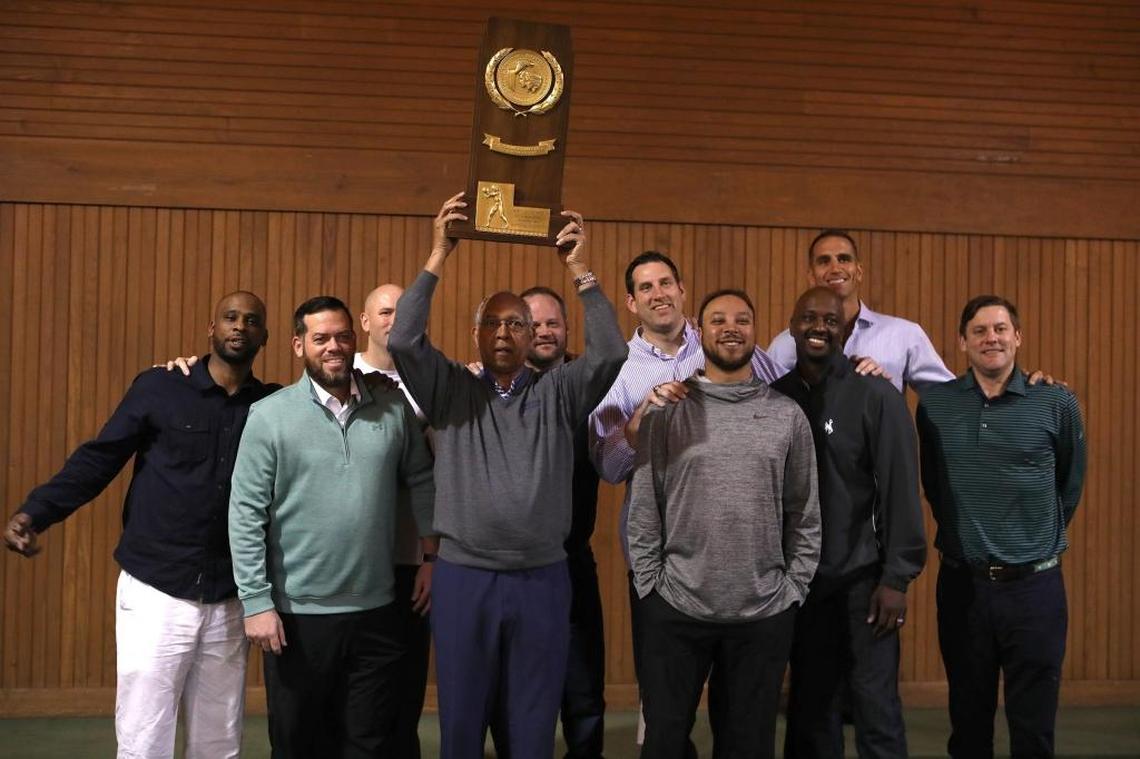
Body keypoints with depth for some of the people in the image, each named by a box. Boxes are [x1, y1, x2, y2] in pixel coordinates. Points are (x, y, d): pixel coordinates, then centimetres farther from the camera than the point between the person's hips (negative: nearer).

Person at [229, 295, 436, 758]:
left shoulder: (393, 410, 2)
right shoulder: (270, 416, -7)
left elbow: (422, 482, 12)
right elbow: (246, 514, -9)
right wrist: (256, 602, -12)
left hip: (376, 612, 2)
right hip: (298, 614, -2)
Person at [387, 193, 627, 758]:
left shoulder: (557, 393, 5)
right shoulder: (451, 390, 4)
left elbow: (610, 354, -9)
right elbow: (403, 341, -9)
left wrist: (580, 270, -11)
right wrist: (438, 256, -10)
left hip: (542, 581, 0)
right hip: (462, 578, 0)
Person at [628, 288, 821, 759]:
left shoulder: (787, 416, 4)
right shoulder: (665, 412, 0)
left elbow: (804, 516, 7)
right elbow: (643, 511, 0)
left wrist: (793, 589, 2)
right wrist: (651, 586, -3)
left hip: (764, 614, 1)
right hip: (676, 610, -1)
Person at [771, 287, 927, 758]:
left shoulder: (876, 396, -7)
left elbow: (899, 489, -9)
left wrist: (897, 578, -13)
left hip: (862, 579, -4)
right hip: (798, 580, 4)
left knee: (876, 713, -1)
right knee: (809, 710, 13)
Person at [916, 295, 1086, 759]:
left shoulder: (1057, 404, -3)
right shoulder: (934, 405, 0)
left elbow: (1070, 484, 11)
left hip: (1035, 585, -1)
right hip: (962, 583, 1)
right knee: (968, 721, 13)